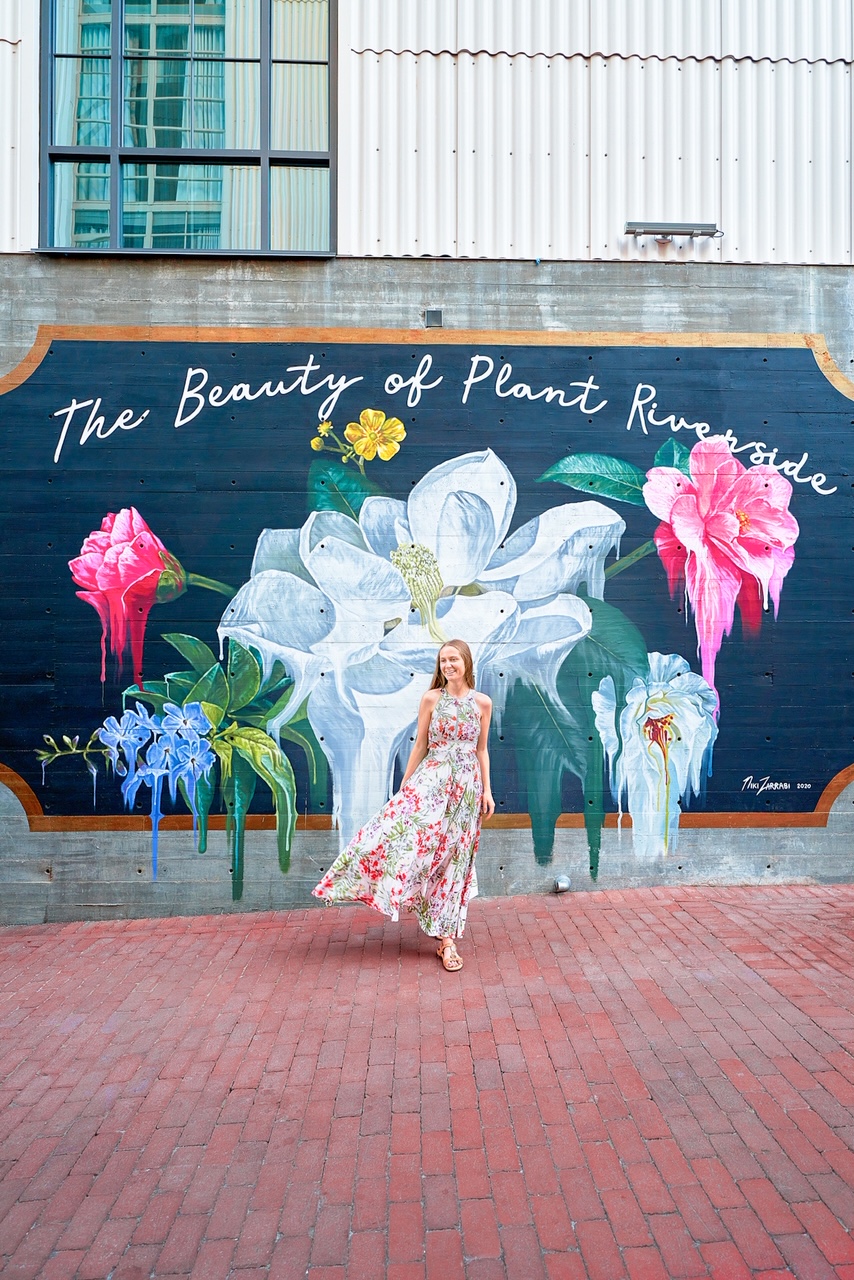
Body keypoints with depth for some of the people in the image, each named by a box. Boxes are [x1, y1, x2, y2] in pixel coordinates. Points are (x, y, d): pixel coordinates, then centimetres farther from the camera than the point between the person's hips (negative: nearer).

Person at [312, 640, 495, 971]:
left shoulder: (482, 702, 3)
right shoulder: (431, 699, 0)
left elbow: (482, 750, 9)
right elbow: (420, 746, 4)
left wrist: (487, 791, 6)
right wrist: (404, 785, 3)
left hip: (467, 787, 1)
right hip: (431, 781, -1)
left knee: (454, 857, 5)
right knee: (397, 832, -21)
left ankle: (446, 937, 16)